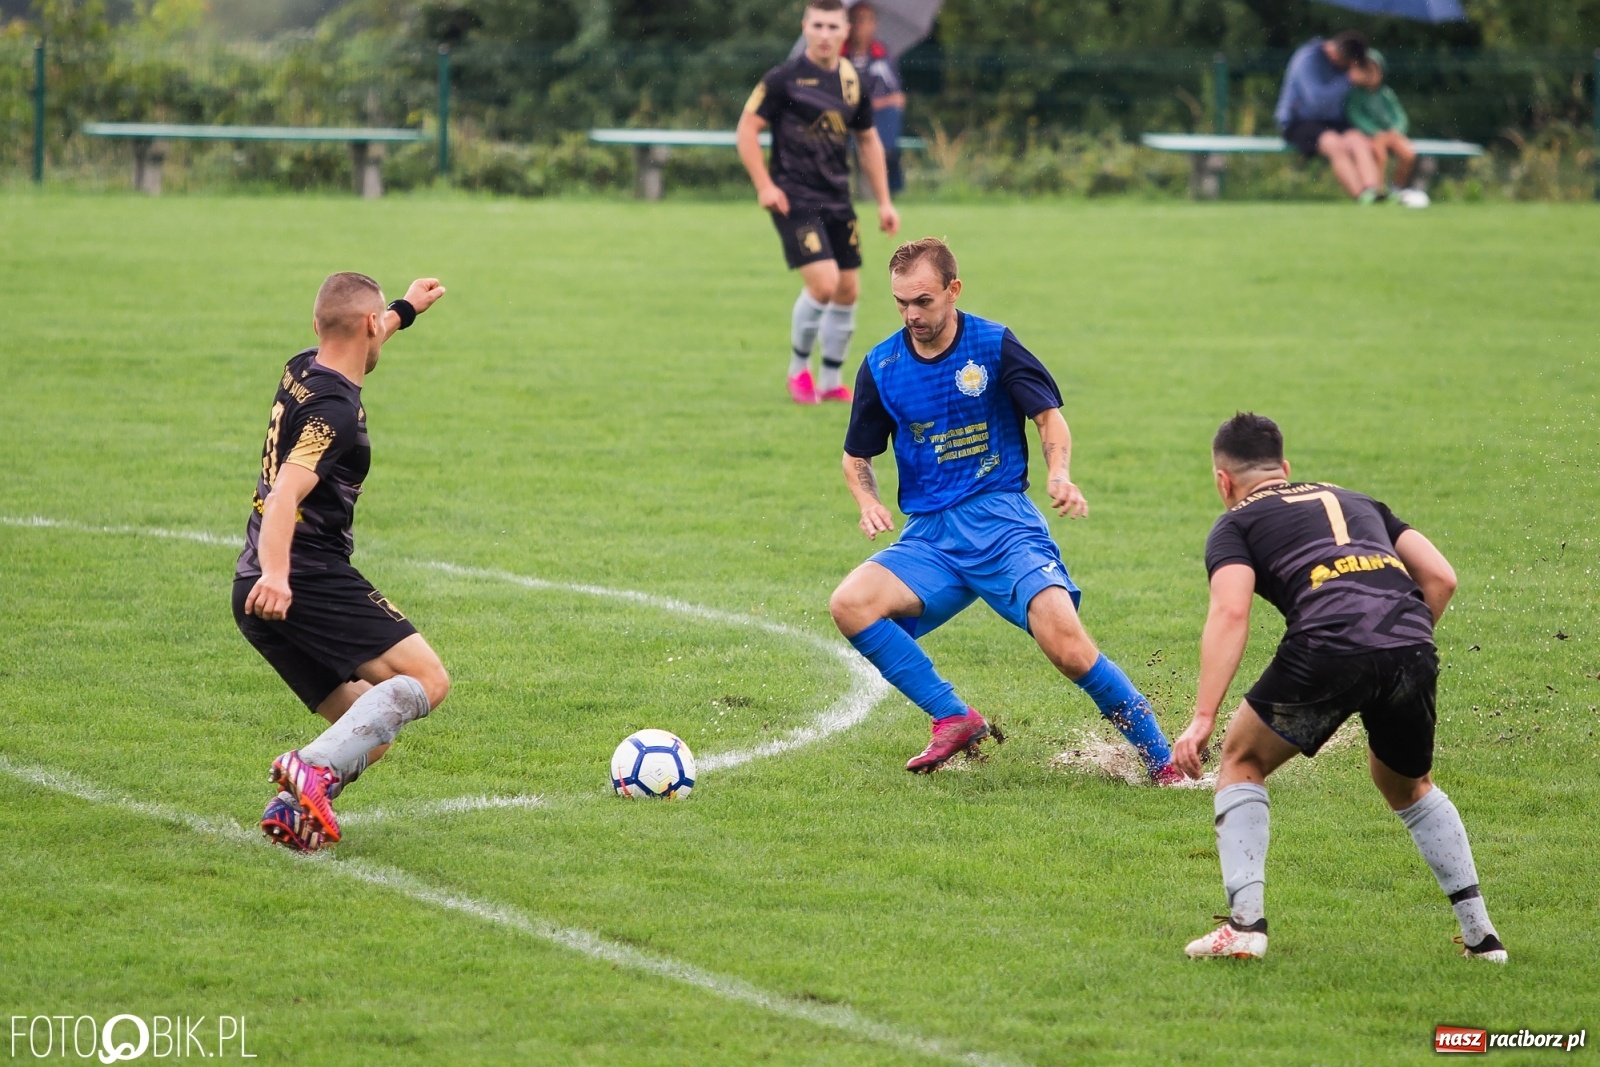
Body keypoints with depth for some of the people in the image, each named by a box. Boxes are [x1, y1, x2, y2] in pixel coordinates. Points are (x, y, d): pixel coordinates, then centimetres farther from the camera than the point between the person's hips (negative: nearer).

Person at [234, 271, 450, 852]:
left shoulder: (301, 372, 15)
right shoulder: (335, 411, -13)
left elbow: (355, 344, 40)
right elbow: (287, 491, -27)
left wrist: (406, 309, 57)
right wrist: (275, 573, -41)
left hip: (262, 592, 10)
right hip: (310, 583, -10)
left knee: (369, 732, 9)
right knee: (426, 679, -15)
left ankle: (293, 811, -14)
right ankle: (314, 767, -31)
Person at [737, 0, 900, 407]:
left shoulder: (853, 80, 8)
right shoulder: (784, 78, -9)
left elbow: (868, 141, 18)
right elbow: (747, 129, -6)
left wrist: (884, 201, 15)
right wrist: (764, 185, -15)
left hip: (837, 201, 6)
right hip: (795, 200, -6)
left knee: (847, 291, 6)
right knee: (823, 282, -17)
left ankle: (832, 382, 21)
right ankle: (798, 370, 4)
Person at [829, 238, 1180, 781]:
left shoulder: (994, 345, -2)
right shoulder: (880, 367, 5)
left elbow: (1049, 415, 2)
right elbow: (857, 458, 15)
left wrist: (1060, 474, -19)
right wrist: (869, 503, -7)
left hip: (1002, 522, -3)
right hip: (928, 537, 4)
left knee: (1066, 644, -24)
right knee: (849, 603, -24)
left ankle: (1163, 761, -10)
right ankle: (953, 719, -14)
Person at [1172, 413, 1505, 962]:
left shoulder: (1235, 524, 20)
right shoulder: (1357, 503, 34)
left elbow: (1231, 613, 0)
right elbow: (1440, 577, 22)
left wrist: (1203, 719, -6)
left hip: (1329, 646, -5)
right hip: (1413, 649, 5)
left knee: (1243, 762, 21)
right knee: (1409, 787, 31)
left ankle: (1245, 923, 10)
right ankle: (1481, 932, 26)